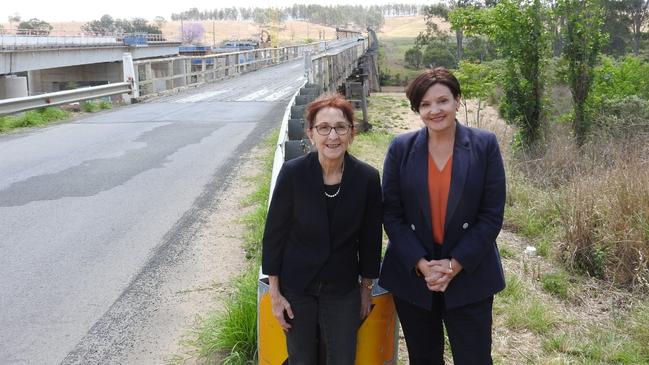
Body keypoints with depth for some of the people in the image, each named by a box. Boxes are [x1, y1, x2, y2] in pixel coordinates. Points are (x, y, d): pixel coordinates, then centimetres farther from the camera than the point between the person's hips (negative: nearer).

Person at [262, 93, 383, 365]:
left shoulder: (367, 178, -13)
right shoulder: (293, 173, -17)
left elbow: (370, 238, -1)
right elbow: (274, 233, -8)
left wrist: (367, 288, 7)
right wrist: (275, 293, -6)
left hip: (343, 291, 1)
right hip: (296, 288, -1)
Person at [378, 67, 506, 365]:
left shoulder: (485, 145, -4)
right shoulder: (400, 148, -1)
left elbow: (492, 214, -6)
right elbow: (391, 214, -2)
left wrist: (454, 265, -13)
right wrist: (421, 264, -12)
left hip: (469, 275, -1)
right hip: (412, 274, 2)